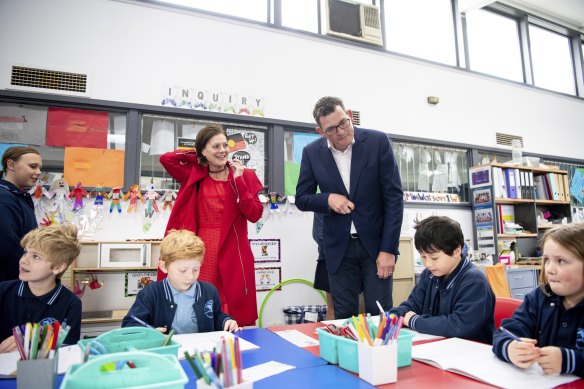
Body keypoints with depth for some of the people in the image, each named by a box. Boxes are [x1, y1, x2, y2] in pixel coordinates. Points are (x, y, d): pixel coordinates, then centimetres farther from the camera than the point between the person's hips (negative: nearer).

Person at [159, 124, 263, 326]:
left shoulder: (244, 176, 3)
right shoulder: (194, 176, 7)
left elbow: (254, 215, -7)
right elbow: (166, 158, -4)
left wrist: (238, 180, -13)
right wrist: (197, 156, 4)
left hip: (232, 254, -1)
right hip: (202, 252, 1)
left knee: (234, 320, 2)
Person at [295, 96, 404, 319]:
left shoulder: (378, 142, -9)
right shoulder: (312, 153, -3)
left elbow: (394, 197, -8)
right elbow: (301, 199, 4)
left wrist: (388, 249, -11)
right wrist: (327, 199, -18)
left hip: (376, 243, -1)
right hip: (339, 248, 2)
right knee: (344, 317, 7)